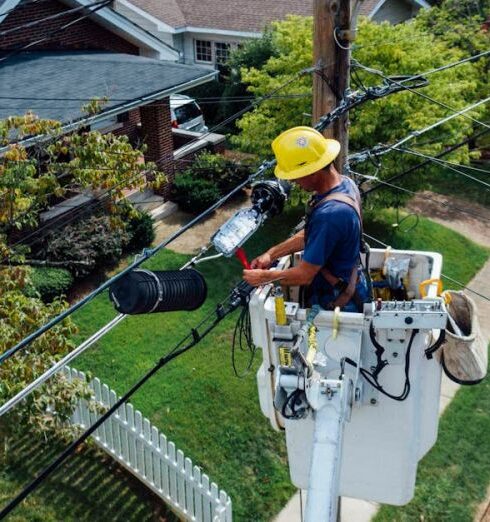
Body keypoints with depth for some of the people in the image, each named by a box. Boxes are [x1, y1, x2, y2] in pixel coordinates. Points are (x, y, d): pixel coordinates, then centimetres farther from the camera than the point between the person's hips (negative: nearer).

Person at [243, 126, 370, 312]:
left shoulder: (329, 215, -34)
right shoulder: (344, 182, -5)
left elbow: (304, 276, -25)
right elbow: (310, 235, 9)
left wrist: (264, 277, -11)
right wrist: (272, 253, 4)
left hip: (338, 304, -9)